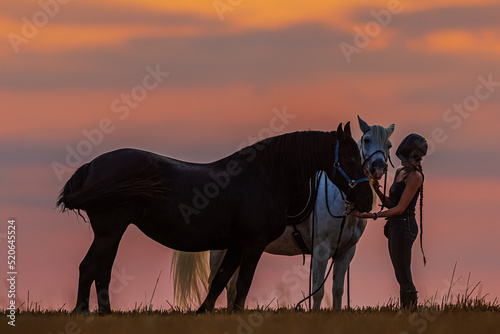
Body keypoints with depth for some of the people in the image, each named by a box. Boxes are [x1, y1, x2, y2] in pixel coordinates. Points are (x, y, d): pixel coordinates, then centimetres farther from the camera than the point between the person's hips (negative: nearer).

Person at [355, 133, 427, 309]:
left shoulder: (415, 176, -13)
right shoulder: (400, 172, 15)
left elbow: (400, 208, -16)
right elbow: (390, 203, 18)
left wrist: (375, 215, -22)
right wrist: (377, 190, 1)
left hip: (404, 226, -10)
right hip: (395, 226, 10)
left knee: (404, 278, -10)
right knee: (402, 278, 11)